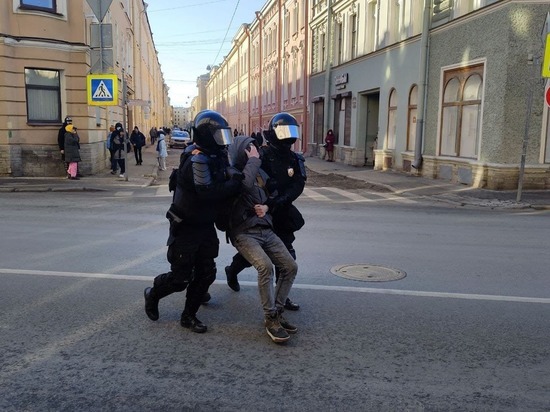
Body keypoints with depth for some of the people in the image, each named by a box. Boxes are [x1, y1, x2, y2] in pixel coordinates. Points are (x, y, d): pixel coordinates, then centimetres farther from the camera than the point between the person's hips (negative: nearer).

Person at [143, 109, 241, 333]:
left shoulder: (217, 155, 4)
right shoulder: (197, 160, -24)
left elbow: (223, 183, 13)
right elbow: (208, 193, -33)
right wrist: (237, 183, -27)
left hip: (205, 226, 8)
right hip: (185, 228, -8)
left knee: (206, 273, 9)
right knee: (180, 277, 2)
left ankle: (189, 316, 24)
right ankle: (152, 294, 31)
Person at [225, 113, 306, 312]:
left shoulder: (295, 160, 3)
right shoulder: (262, 155, -13)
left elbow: (297, 186, -11)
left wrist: (279, 201, -28)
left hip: (281, 215, 5)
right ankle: (232, 271, 38)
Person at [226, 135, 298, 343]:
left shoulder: (260, 172, 15)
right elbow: (246, 184, -29)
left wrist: (266, 206, 1)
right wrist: (253, 160, -14)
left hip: (266, 230, 7)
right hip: (243, 232, -7)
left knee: (290, 266, -3)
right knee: (265, 266, -28)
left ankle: (277, 312, 10)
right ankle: (270, 319, -16)